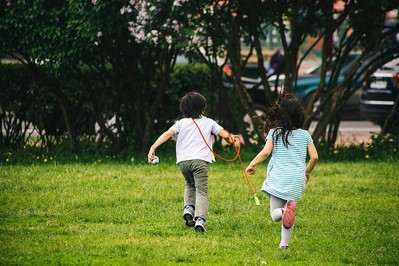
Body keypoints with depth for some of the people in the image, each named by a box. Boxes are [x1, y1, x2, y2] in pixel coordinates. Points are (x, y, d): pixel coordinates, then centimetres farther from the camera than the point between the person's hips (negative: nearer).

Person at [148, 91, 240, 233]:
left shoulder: (181, 123, 17)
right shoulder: (209, 122, 15)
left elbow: (167, 134, 2)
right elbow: (225, 135, 10)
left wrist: (153, 148, -4)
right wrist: (233, 141, 32)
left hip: (183, 160, 3)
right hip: (200, 160, -3)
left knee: (190, 184, 29)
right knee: (201, 191, -6)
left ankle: (189, 208, 5)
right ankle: (200, 219, -26)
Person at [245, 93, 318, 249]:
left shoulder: (275, 133, -2)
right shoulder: (305, 135, 6)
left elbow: (266, 152, -11)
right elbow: (314, 157, 4)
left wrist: (252, 165, 4)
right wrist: (307, 171, 23)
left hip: (279, 179, -3)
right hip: (297, 180, 3)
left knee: (275, 214, 2)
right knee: (287, 217, 17)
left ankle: (287, 208, -29)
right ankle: (284, 243, 8)